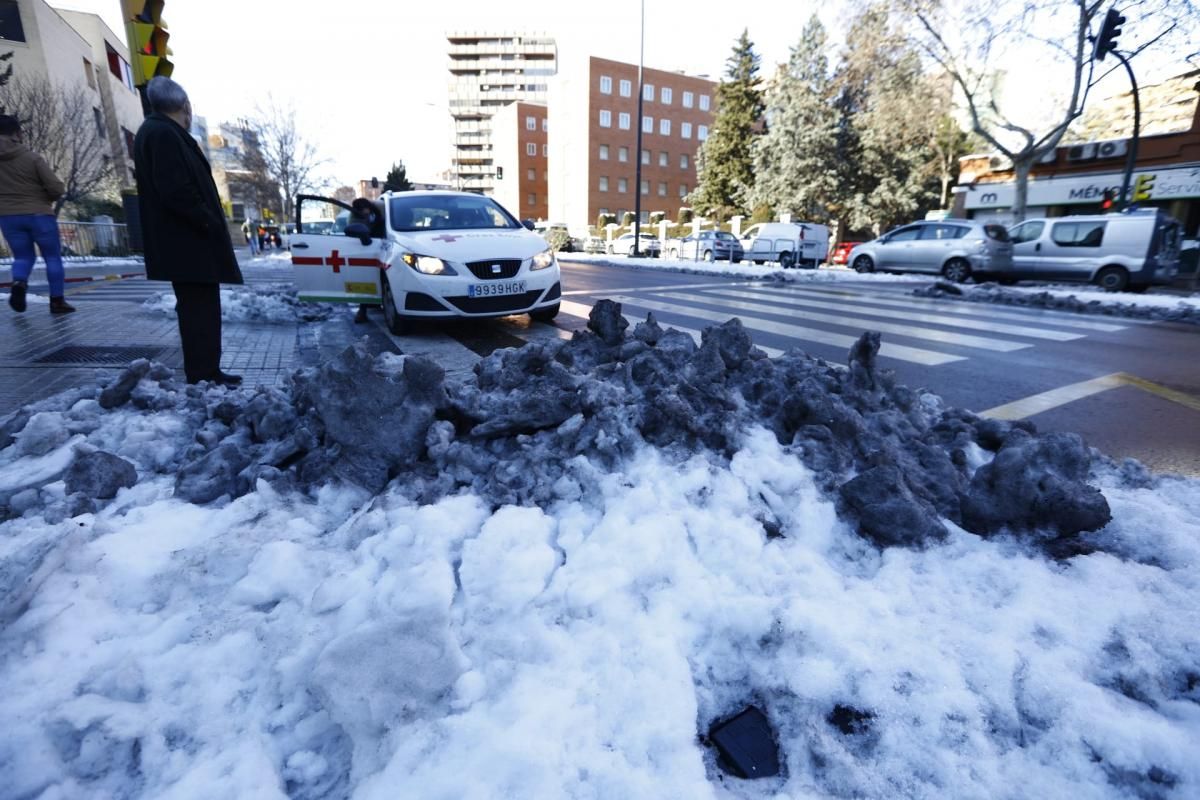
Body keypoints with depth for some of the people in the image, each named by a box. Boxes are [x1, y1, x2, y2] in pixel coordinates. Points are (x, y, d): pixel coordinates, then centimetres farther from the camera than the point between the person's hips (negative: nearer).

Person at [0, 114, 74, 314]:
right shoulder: (32, 158, -10)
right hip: (39, 214, -4)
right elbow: (57, 188, -13)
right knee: (53, 257, 6)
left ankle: (18, 284, -16)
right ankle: (57, 300, 3)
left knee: (22, 257, 14)